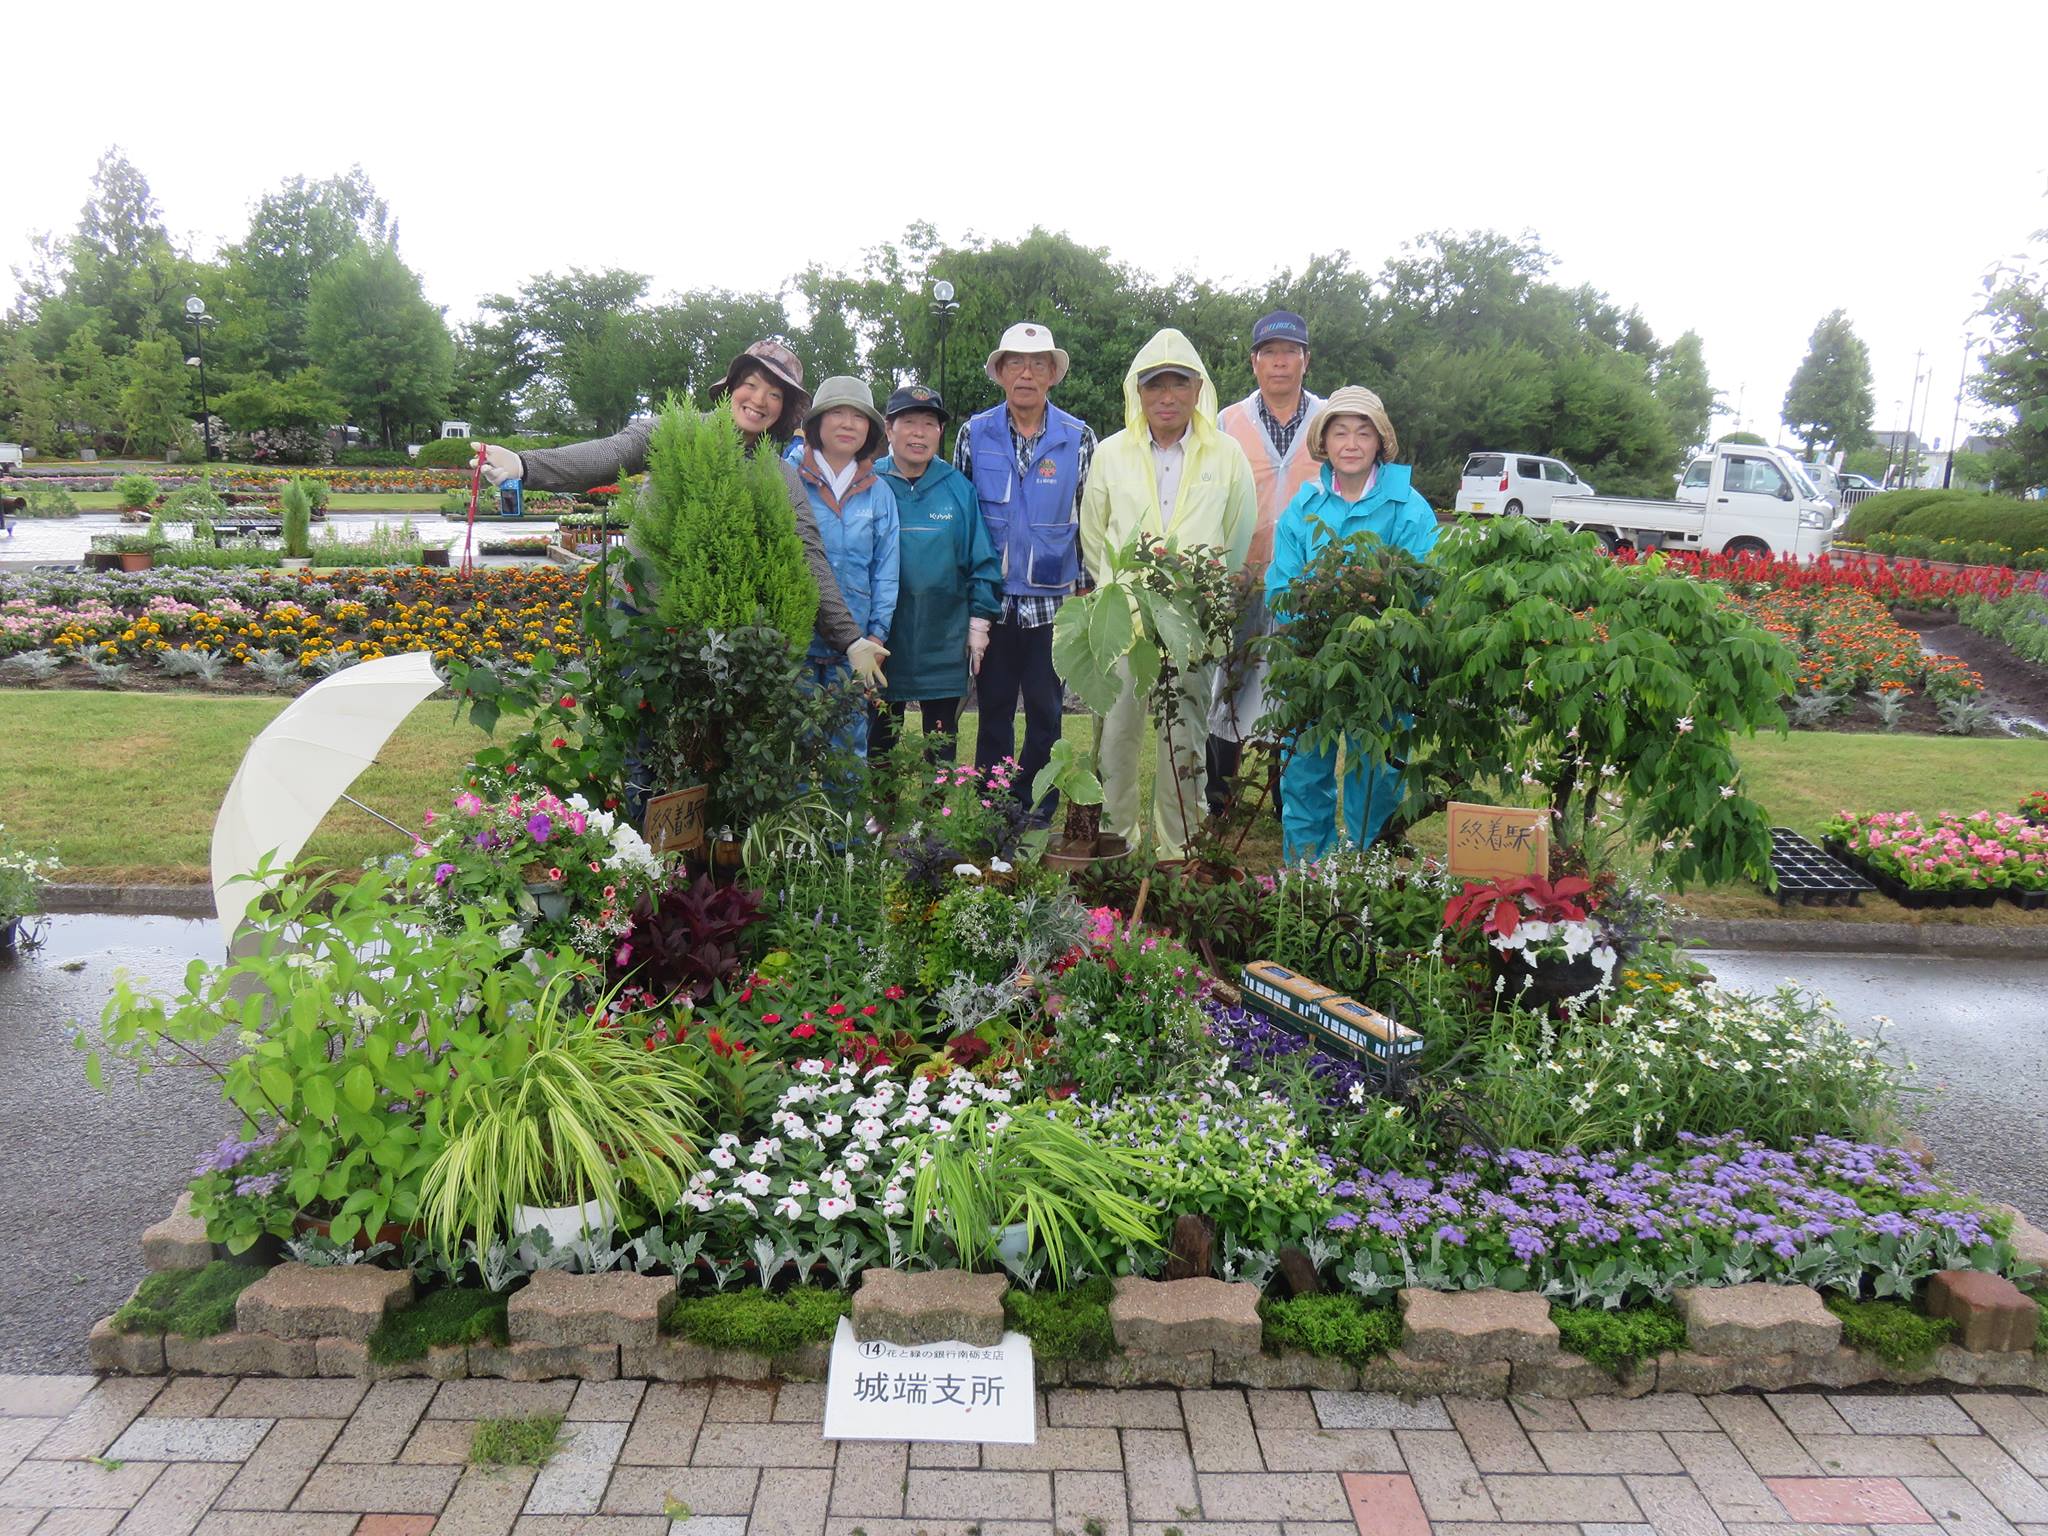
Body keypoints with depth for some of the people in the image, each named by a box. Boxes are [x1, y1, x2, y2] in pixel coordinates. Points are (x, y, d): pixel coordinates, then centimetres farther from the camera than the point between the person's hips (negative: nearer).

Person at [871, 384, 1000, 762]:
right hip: (881, 644, -1)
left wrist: (979, 621, 1)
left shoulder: (958, 488, 2)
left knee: (942, 748, 11)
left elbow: (982, 561, 5)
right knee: (877, 746, 11)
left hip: (943, 644, 1)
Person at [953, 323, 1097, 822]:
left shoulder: (1079, 438, 2)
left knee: (1045, 708, 4)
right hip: (992, 598, 1)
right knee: (994, 706, 8)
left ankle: (1035, 811, 17)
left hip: (1052, 598, -1)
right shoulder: (975, 434, 3)